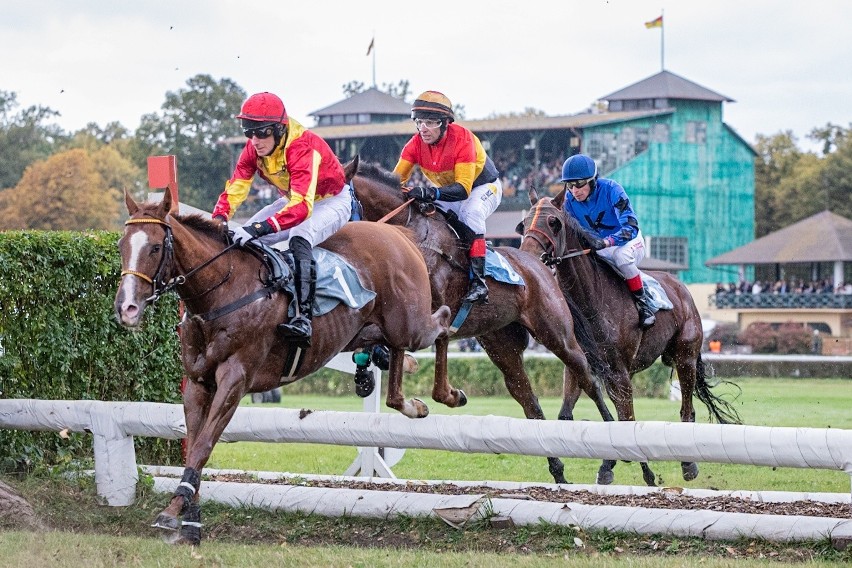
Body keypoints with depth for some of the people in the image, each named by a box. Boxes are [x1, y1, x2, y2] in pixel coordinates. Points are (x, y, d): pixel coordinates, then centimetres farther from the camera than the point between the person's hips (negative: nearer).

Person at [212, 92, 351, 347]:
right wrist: (218, 219, -37)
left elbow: (302, 206, -47)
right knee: (242, 238, -5)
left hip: (331, 201, -8)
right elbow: (235, 187, -16)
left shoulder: (303, 148, -37)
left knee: (299, 238, -36)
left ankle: (303, 318, -45)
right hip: (292, 199, 8)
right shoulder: (253, 148, -14)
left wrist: (259, 228, -58)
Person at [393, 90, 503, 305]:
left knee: (471, 212, -35)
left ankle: (478, 281, -37)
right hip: (448, 192, 6)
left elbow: (463, 188, -40)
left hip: (484, 187, -6)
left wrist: (431, 193, -56)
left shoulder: (463, 139, -33)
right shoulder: (416, 143, -17)